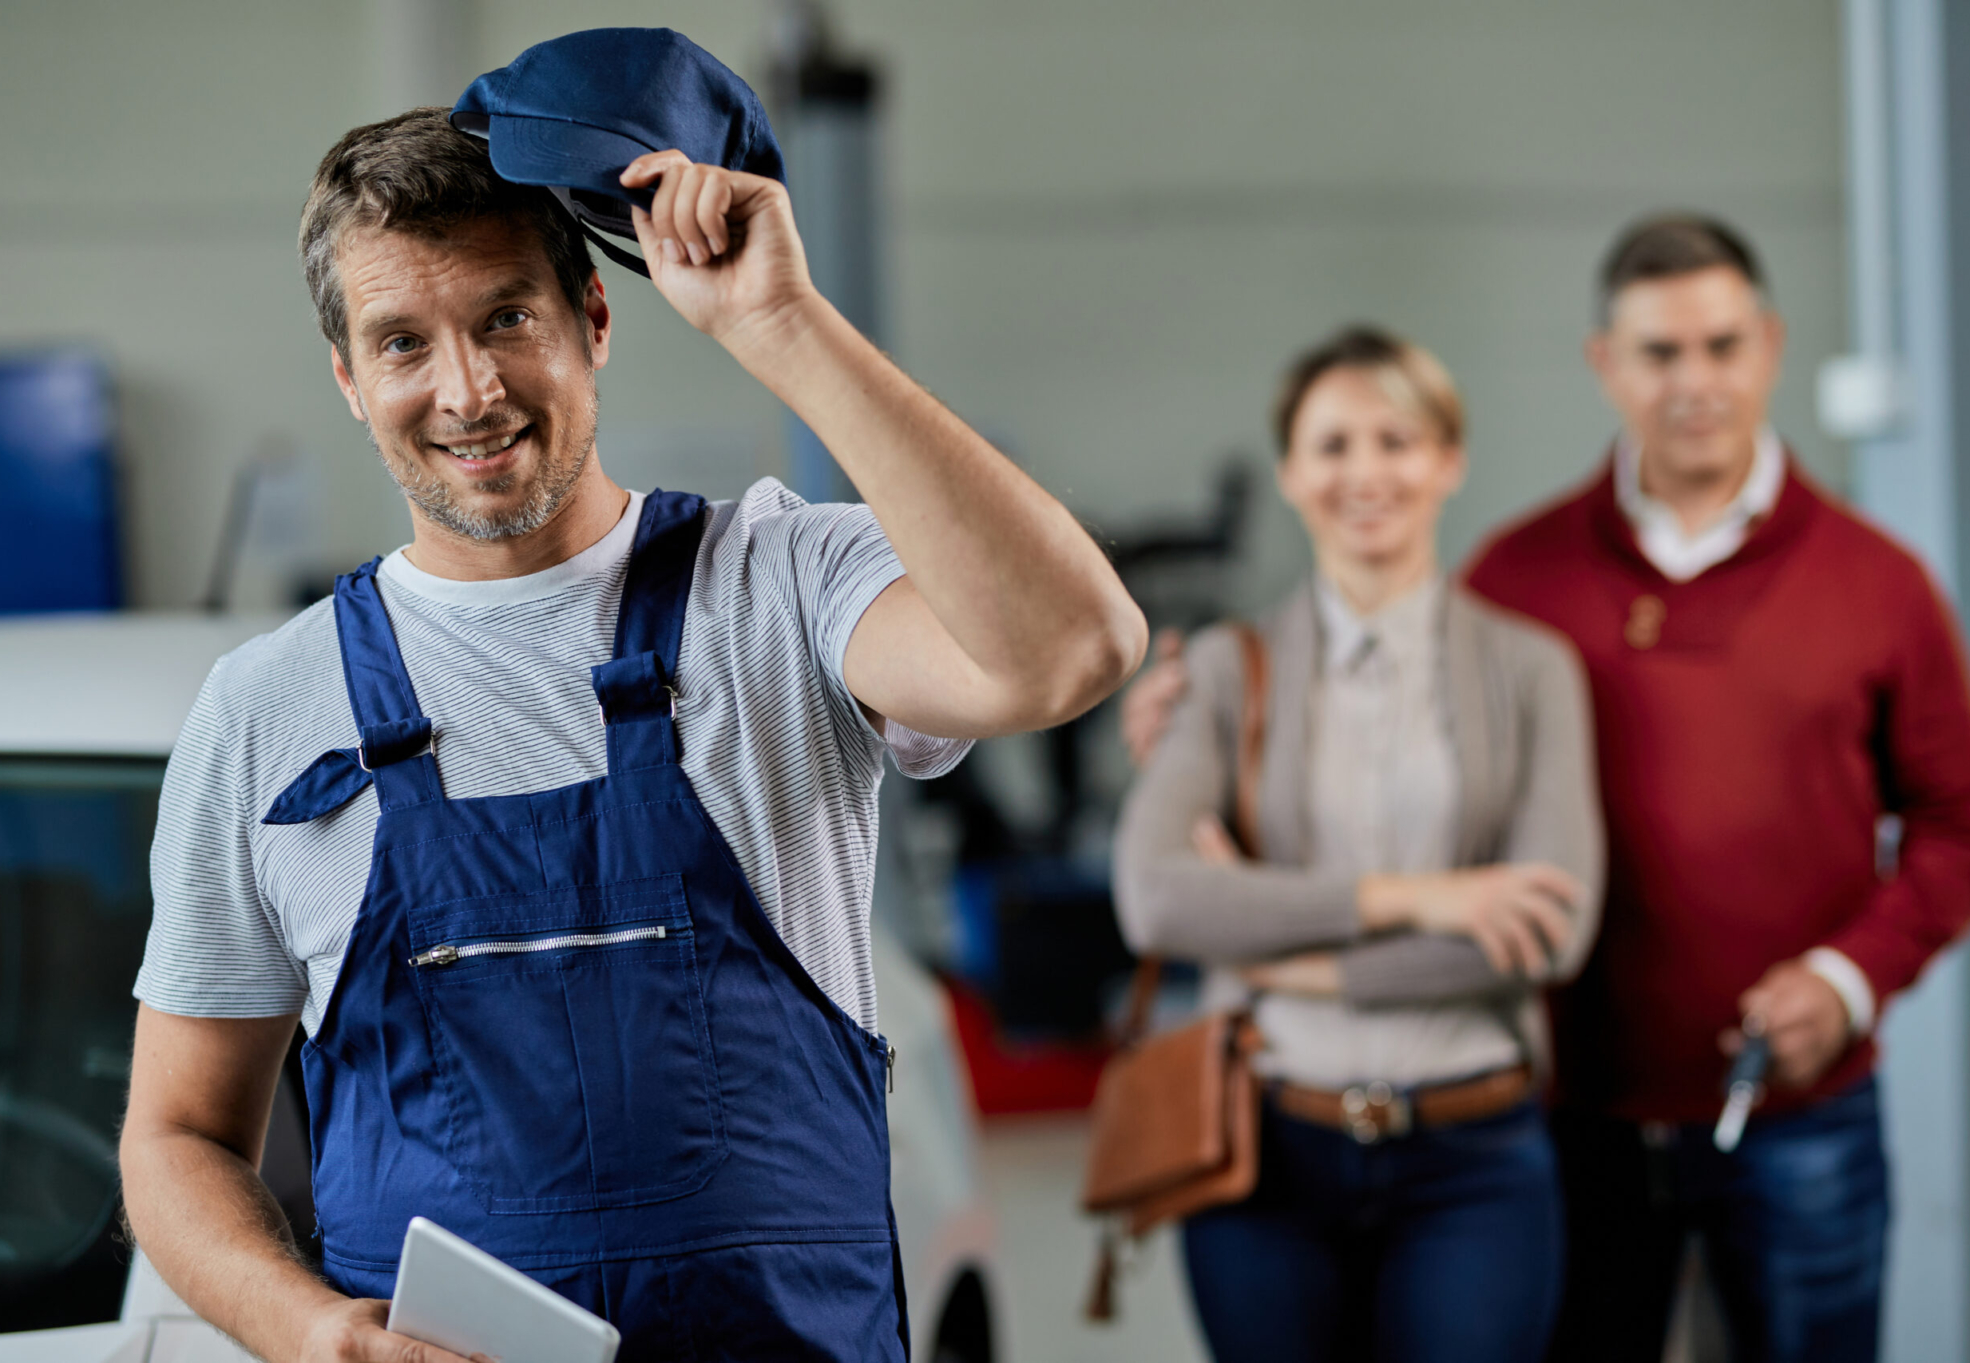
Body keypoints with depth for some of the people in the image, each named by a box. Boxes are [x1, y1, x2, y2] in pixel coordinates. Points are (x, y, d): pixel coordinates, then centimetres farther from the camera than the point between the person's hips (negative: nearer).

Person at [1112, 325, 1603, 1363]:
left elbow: (1554, 930, -8)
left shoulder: (1529, 669, 4)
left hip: (1472, 1161, 0)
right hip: (1268, 1150, 1)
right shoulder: (1228, 671, 4)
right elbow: (1151, 897, -10)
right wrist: (1403, 897, -14)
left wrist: (1295, 956, -9)